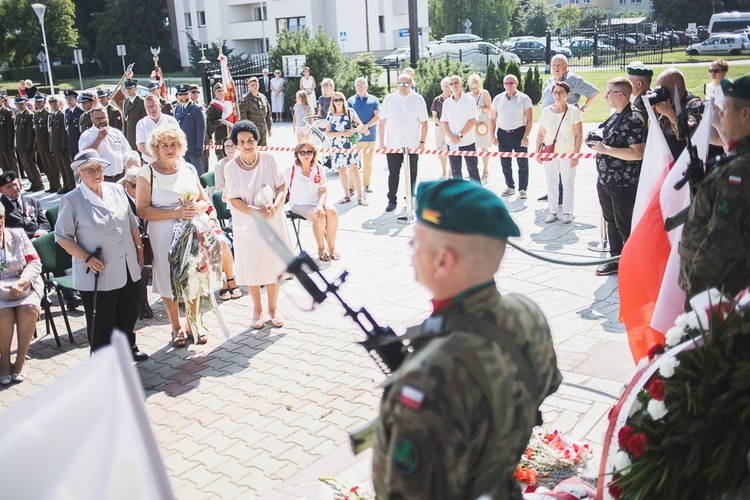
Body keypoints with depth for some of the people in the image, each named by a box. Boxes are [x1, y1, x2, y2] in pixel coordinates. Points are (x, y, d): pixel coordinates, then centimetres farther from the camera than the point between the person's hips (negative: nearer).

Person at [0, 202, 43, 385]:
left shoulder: (17, 235, 10)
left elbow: (35, 262, 3)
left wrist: (21, 283, -16)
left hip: (24, 287, 1)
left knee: (29, 308, -29)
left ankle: (21, 358, -13)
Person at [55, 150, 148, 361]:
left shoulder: (116, 191, 5)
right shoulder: (71, 201, -10)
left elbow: (132, 224, 14)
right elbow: (62, 236, -9)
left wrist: (139, 248, 12)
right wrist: (86, 258, -18)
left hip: (127, 269, 5)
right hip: (98, 274, -5)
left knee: (130, 311, 18)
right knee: (102, 321, 6)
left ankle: (128, 346, 41)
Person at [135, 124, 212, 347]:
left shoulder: (189, 169, 8)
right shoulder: (147, 173, -5)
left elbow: (205, 201, 13)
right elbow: (142, 210, -11)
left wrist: (196, 208, -10)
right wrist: (175, 213, -18)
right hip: (165, 235, -3)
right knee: (169, 281, 5)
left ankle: (192, 324, 27)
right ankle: (176, 328, 25)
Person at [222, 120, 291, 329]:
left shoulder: (268, 159, -5)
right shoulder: (231, 167, -8)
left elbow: (282, 187, -4)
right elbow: (234, 200, -9)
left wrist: (275, 206, -22)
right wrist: (257, 211, -23)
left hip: (273, 221, 1)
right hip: (247, 225, -1)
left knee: (273, 265, 9)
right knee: (252, 268, 8)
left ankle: (273, 308, 27)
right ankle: (257, 310, 27)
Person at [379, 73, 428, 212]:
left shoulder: (418, 99, -2)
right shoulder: (389, 99, 2)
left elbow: (424, 123, 0)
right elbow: (382, 122, 5)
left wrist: (422, 142, -5)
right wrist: (382, 142, 0)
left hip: (412, 145, -1)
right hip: (392, 145, 1)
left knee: (411, 175, 9)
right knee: (393, 174, 5)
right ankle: (392, 201, 13)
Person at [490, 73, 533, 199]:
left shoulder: (524, 99, -3)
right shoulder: (498, 99, 6)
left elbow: (530, 119, -4)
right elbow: (492, 119, 12)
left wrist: (526, 136, -13)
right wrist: (493, 136, 3)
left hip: (519, 133, -3)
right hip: (502, 133, 4)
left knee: (522, 163, 0)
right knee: (505, 164, 10)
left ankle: (522, 189, 10)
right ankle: (510, 187, 24)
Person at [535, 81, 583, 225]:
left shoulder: (573, 111, -3)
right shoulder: (546, 111, 5)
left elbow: (579, 135, -4)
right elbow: (541, 133, 11)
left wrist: (576, 154, -10)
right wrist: (537, 151, 4)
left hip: (567, 153, -3)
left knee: (568, 183, 3)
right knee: (551, 183, 7)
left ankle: (567, 212, 13)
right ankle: (553, 211, 17)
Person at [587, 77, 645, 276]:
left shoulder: (633, 119, -18)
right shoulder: (615, 116, 11)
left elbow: (637, 153, -26)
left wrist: (606, 149, -25)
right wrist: (597, 143, 8)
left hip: (624, 184, -9)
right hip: (605, 181, 9)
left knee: (625, 226, 2)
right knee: (611, 222, 18)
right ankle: (616, 261, 31)